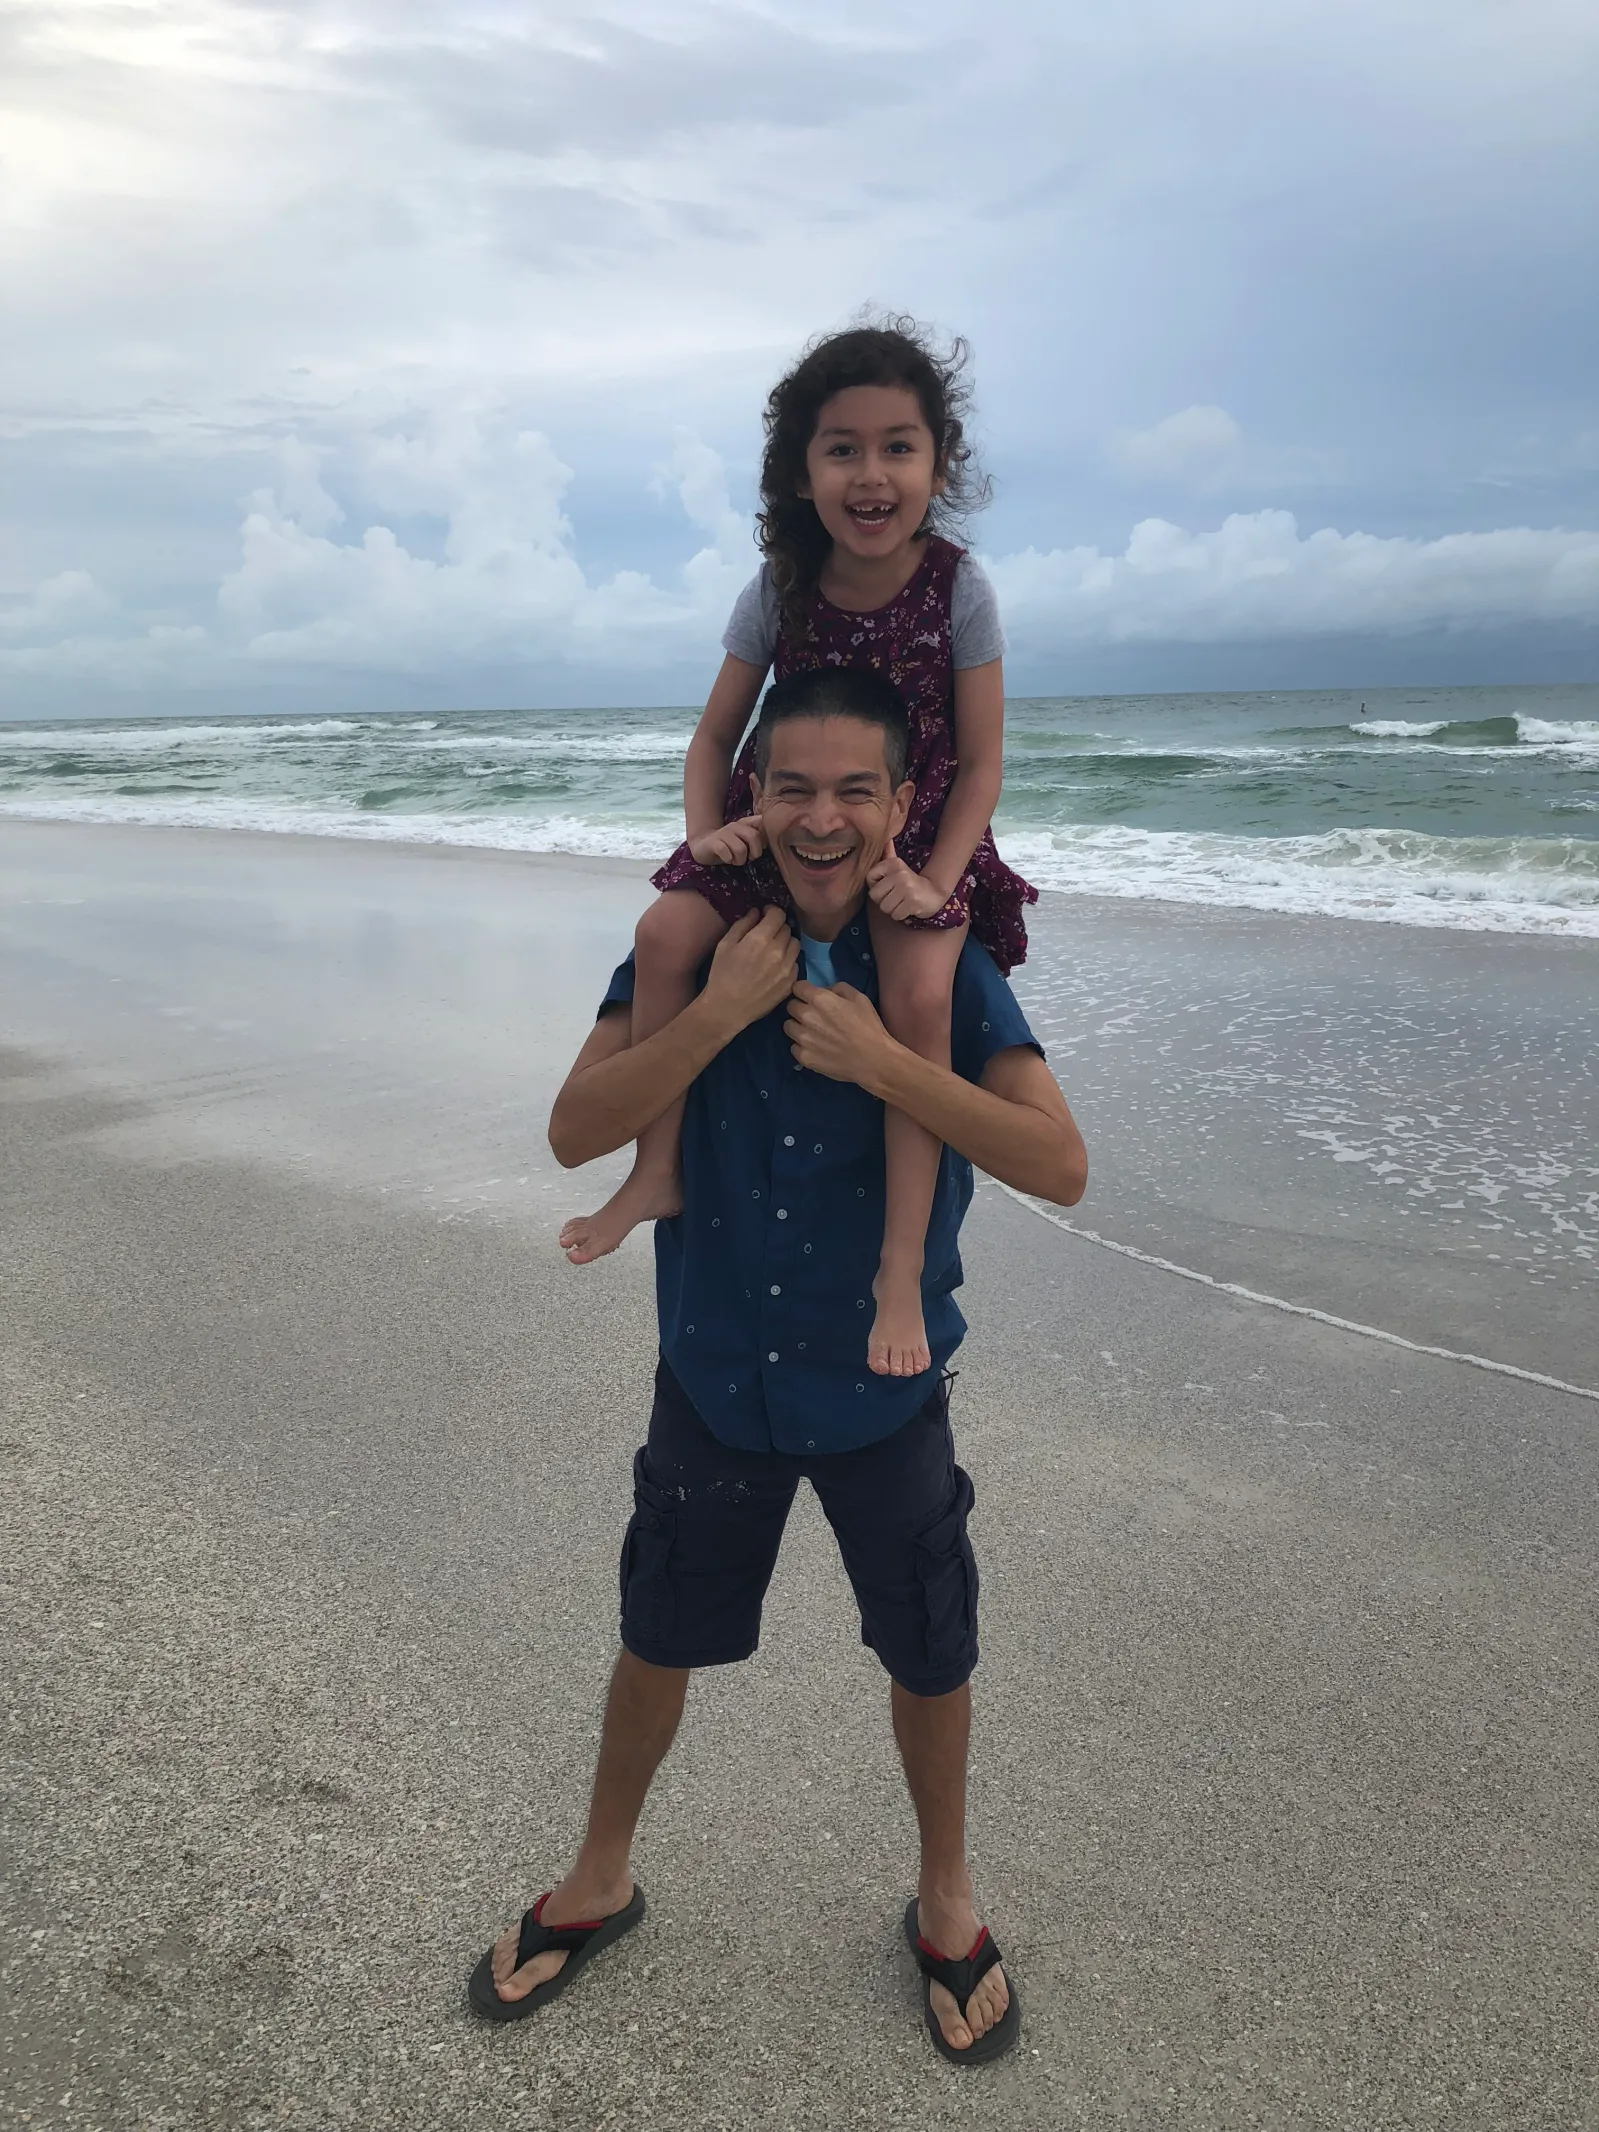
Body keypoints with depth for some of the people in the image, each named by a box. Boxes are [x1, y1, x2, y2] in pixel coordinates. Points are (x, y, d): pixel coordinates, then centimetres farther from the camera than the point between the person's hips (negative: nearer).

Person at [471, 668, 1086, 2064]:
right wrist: (717, 1014, -29)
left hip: (883, 1384, -1)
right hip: (715, 1370, 1)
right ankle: (601, 1880, 49)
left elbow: (1060, 1165, -23)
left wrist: (877, 1057, -31)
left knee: (929, 1654, 17)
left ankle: (945, 1896, 47)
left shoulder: (941, 965, -14)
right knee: (660, 1637, 21)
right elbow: (575, 1131, -17)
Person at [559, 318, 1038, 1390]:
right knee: (668, 932, -20)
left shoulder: (958, 588, -13)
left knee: (921, 992, -30)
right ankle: (659, 1171, -3)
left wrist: (933, 882, -23)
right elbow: (715, 737, 3)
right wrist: (707, 831, -15)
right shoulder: (779, 591, -7)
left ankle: (903, 1265, -19)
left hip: (920, 836, -3)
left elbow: (981, 760, -11)